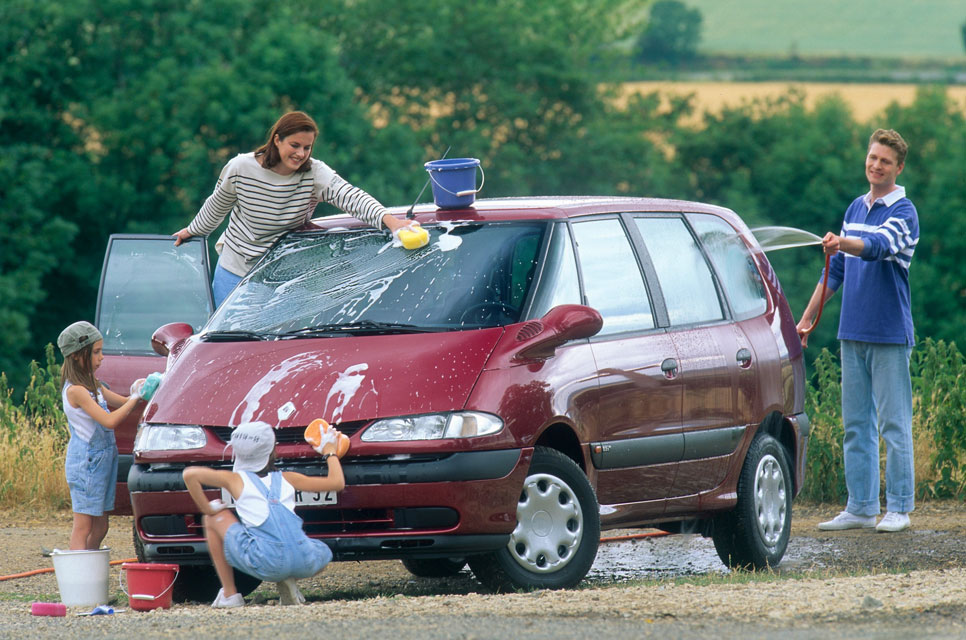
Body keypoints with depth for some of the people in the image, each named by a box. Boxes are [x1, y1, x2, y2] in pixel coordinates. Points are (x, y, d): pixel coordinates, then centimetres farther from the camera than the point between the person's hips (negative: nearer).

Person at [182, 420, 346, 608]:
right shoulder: (286, 478, 19)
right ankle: (288, 581, 8)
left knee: (214, 518, 19)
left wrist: (207, 509, 11)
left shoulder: (236, 479, 13)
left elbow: (189, 474, 1)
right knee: (324, 553, 39)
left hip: (264, 563, -2)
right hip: (302, 562, 3)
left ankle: (229, 594, 17)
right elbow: (337, 482, 25)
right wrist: (330, 452, 42)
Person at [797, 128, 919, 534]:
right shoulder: (856, 209, 15)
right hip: (853, 333, 7)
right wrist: (806, 318, 19)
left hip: (890, 334, -7)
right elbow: (837, 269, 22)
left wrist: (841, 243, -46)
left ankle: (899, 508, 1)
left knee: (894, 425, -3)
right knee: (856, 425, 7)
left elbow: (876, 246, -27)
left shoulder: (903, 212, -6)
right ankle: (860, 508, 12)